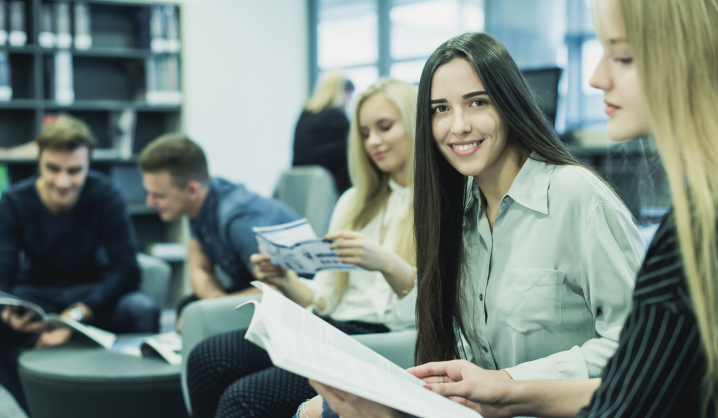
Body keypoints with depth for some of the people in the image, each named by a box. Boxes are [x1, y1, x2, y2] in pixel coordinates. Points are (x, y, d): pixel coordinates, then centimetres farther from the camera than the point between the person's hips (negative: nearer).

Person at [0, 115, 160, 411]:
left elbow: (126, 272, -20)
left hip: (92, 293, -1)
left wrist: (76, 315, -35)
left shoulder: (105, 195, -15)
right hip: (37, 294, 1)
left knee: (143, 310, -33)